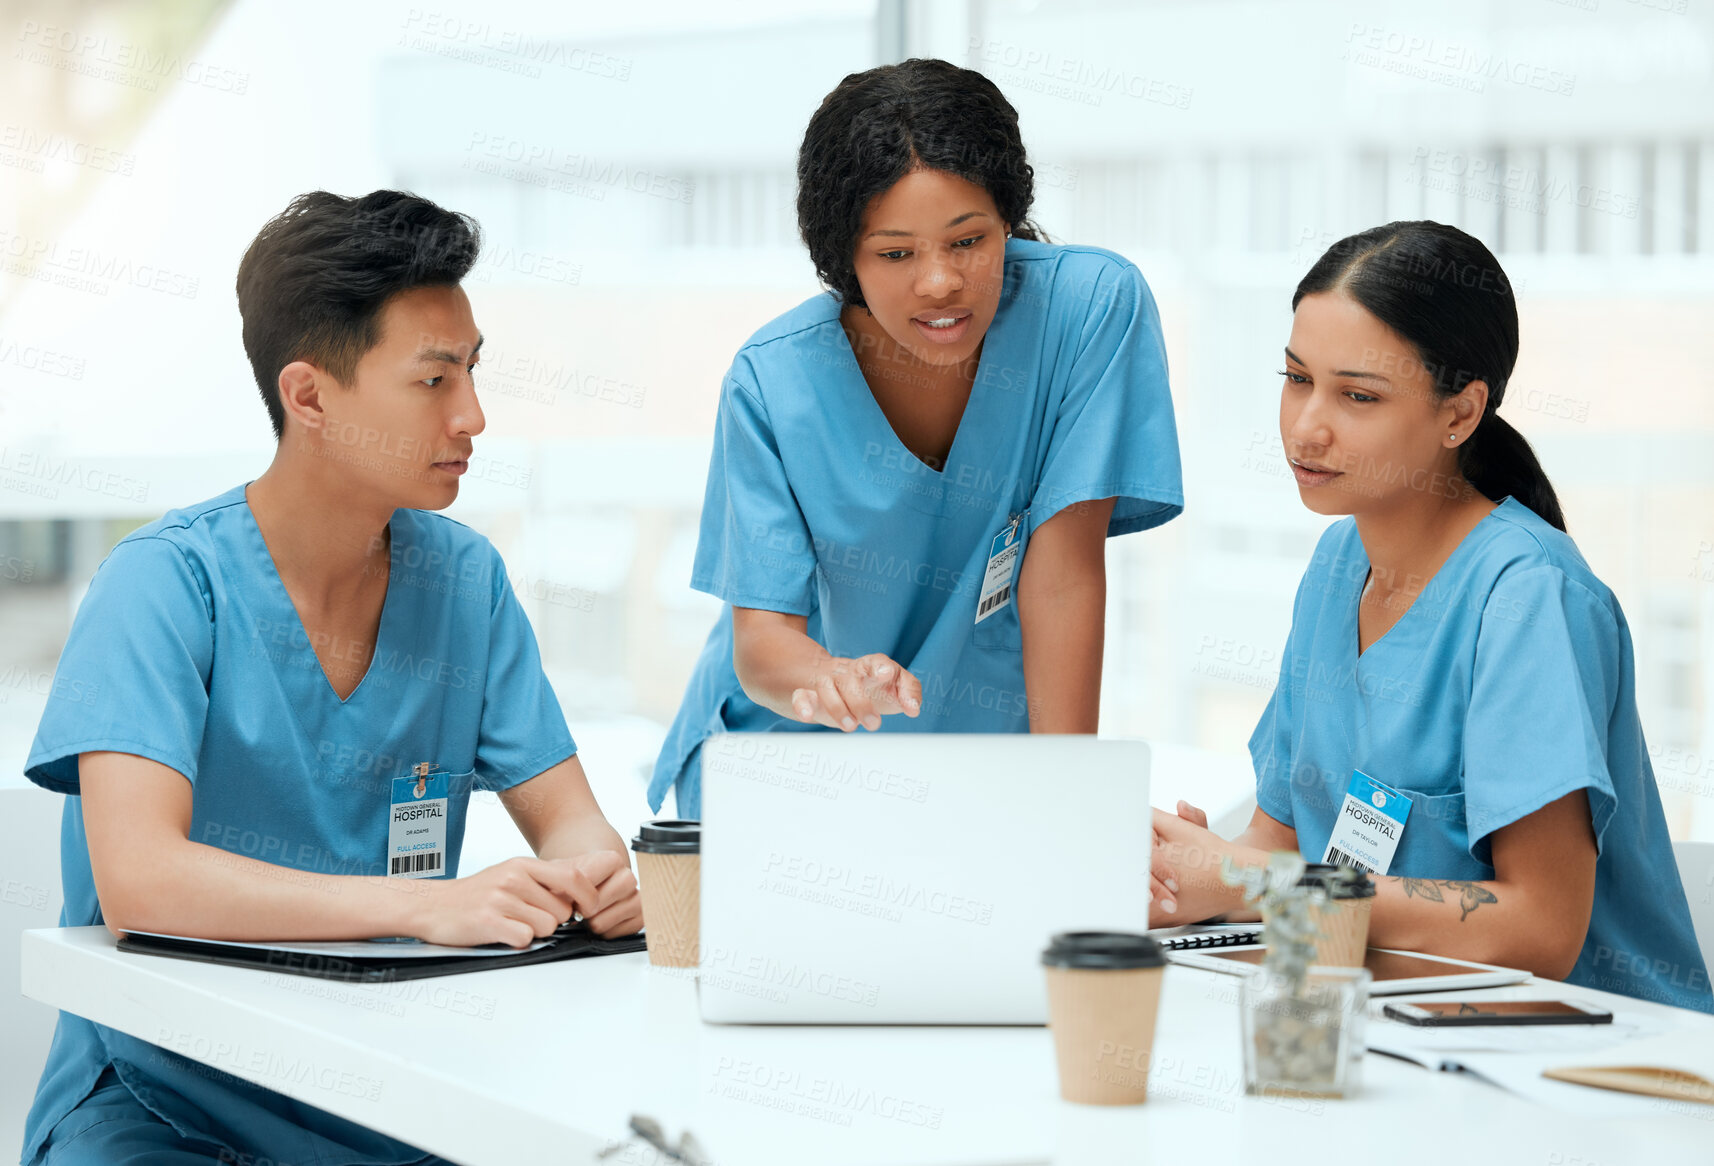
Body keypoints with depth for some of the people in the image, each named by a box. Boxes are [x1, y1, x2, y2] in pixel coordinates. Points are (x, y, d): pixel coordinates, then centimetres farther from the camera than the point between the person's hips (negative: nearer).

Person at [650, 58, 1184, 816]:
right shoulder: (773, 381, -16)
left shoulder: (1095, 306, -17)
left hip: (981, 739, 0)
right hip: (788, 751, 0)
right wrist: (827, 682, -42)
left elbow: (1064, 572, -15)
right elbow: (762, 632, -17)